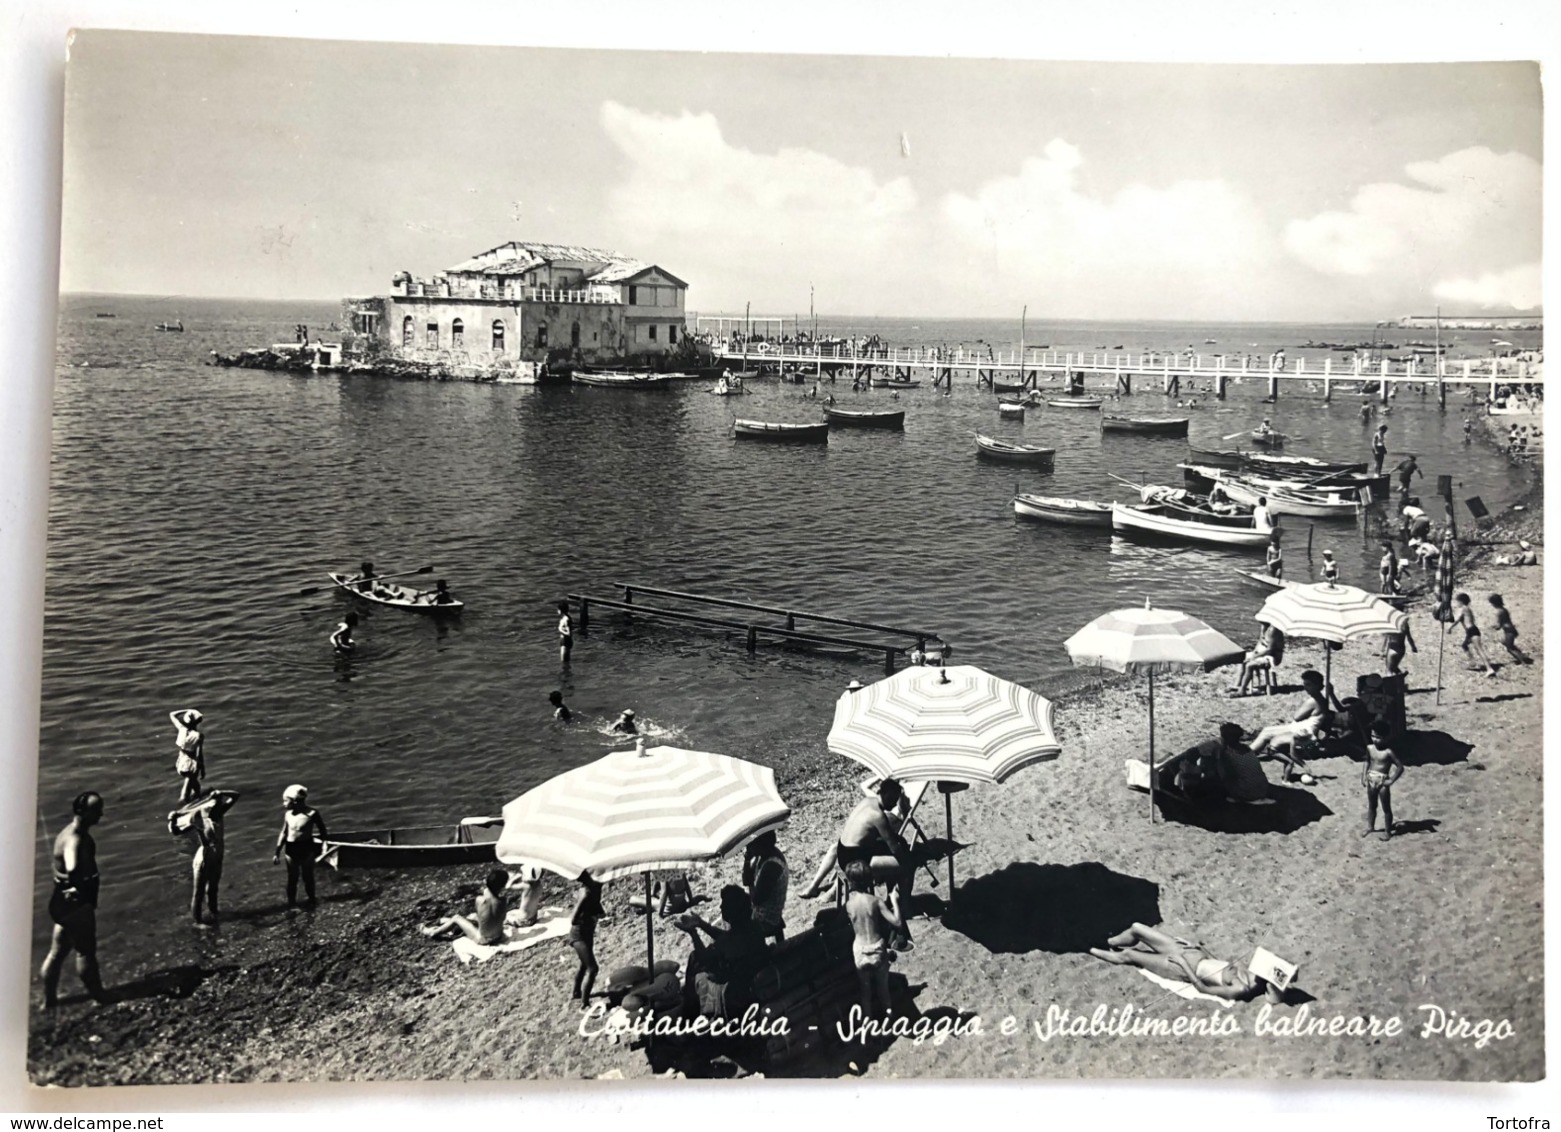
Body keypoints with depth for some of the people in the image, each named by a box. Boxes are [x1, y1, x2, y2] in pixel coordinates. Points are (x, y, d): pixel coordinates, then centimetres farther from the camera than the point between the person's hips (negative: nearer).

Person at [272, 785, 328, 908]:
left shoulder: (312, 814, -14)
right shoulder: (288, 814, -3)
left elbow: (323, 831, -1)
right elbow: (284, 833, 7)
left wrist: (321, 846, 1)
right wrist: (277, 852, 7)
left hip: (306, 847, -3)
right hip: (291, 848, 3)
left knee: (307, 875, 10)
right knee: (292, 877, 7)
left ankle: (310, 899, 27)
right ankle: (291, 901, 18)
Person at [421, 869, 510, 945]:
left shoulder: (480, 900, -26)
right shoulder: (505, 901, -23)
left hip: (482, 940, -3)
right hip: (498, 937, 3)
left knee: (456, 918, 17)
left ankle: (432, 932, 39)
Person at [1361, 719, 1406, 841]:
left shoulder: (1389, 752, -20)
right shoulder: (1369, 748, -4)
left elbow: (1400, 767, -17)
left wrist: (1391, 780, -17)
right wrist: (1363, 775, 2)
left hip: (1382, 782, -5)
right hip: (1371, 780, 5)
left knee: (1386, 808, 9)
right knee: (1371, 806, 21)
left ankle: (1387, 831, 23)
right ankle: (1370, 827, 39)